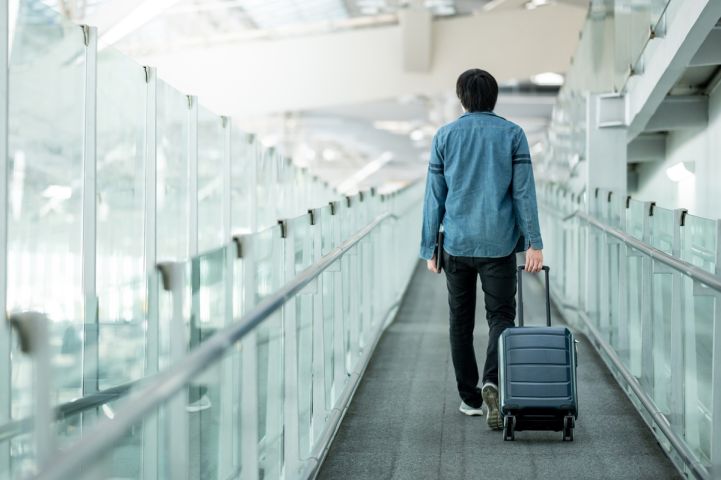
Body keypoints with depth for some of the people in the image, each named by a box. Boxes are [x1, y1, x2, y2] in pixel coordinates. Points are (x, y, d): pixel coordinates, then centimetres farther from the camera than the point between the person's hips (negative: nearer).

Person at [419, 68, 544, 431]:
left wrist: (429, 248, 9)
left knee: (461, 322, 12)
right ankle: (492, 382, -20)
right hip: (499, 244, -1)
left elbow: (434, 196, 4)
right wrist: (533, 242, -3)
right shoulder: (512, 134, 1)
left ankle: (470, 397, 15)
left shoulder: (444, 136, 3)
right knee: (501, 316, 4)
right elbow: (523, 192, -4)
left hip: (457, 244, 1)